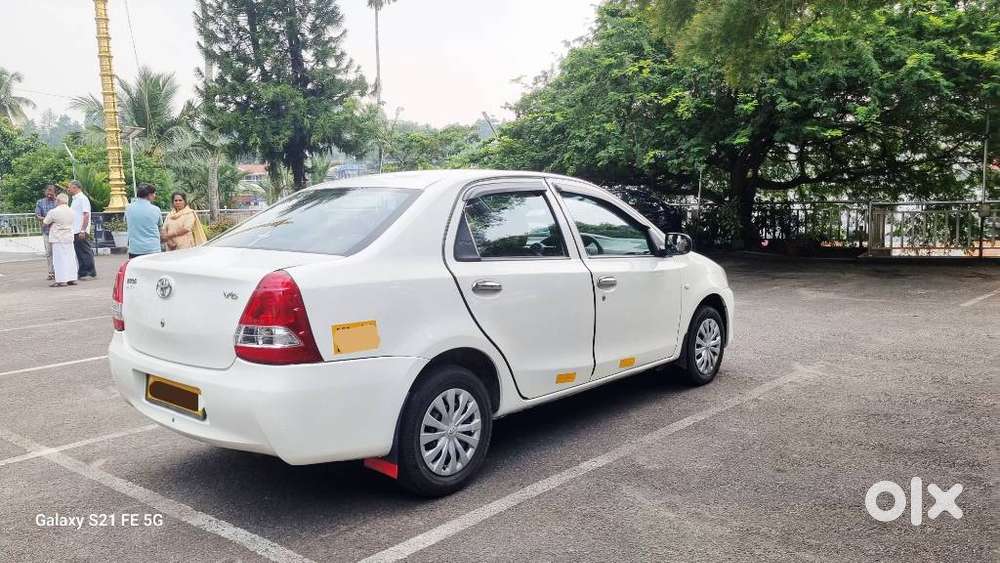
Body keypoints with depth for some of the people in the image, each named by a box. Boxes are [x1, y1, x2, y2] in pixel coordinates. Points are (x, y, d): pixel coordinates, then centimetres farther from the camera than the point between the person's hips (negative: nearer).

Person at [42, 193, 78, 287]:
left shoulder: (53, 212, -12)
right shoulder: (72, 212, 4)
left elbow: (45, 223, -2)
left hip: (57, 238, -5)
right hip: (69, 238, 5)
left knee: (59, 259, -3)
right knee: (70, 258, 10)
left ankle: (61, 280, -5)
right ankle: (72, 278, 12)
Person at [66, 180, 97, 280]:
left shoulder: (82, 198, -10)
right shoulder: (75, 199, 18)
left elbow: (86, 215, -17)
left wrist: (83, 230, -22)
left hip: (81, 232, -9)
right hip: (75, 231, 9)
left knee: (86, 252, -5)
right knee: (79, 253, 10)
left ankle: (91, 274, -1)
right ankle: (83, 273, 14)